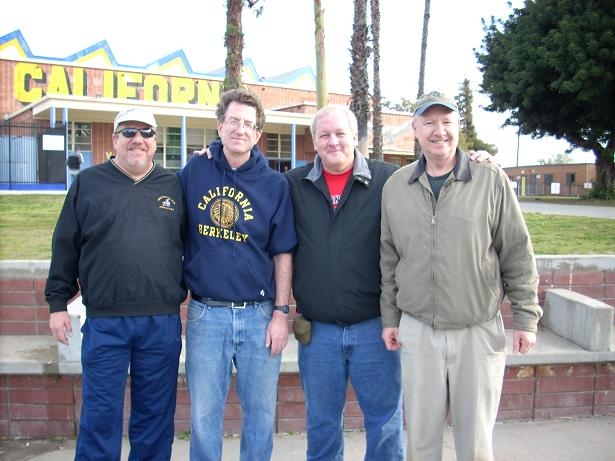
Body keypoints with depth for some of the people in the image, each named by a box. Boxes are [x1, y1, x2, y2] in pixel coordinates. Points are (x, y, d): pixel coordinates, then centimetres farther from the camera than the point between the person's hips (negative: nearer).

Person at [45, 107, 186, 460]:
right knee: (100, 416, 8)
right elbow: (65, 246, 7)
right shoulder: (88, 183, 6)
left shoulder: (176, 185, 7)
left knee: (156, 416, 13)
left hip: (163, 322, 1)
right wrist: (58, 301, 6)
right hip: (104, 323, -1)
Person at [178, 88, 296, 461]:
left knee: (261, 412, 11)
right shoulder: (194, 172, 2)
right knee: (204, 415, 10)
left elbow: (283, 254, 2)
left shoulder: (275, 184, 0)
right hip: (205, 314, 0)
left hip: (260, 315, 0)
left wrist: (281, 313, -2)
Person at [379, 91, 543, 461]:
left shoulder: (491, 180, -4)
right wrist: (390, 317, 8)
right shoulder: (395, 186, 4)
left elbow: (518, 254, -2)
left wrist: (526, 317, -3)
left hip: (480, 329, -2)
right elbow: (389, 258, 9)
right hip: (417, 329, 2)